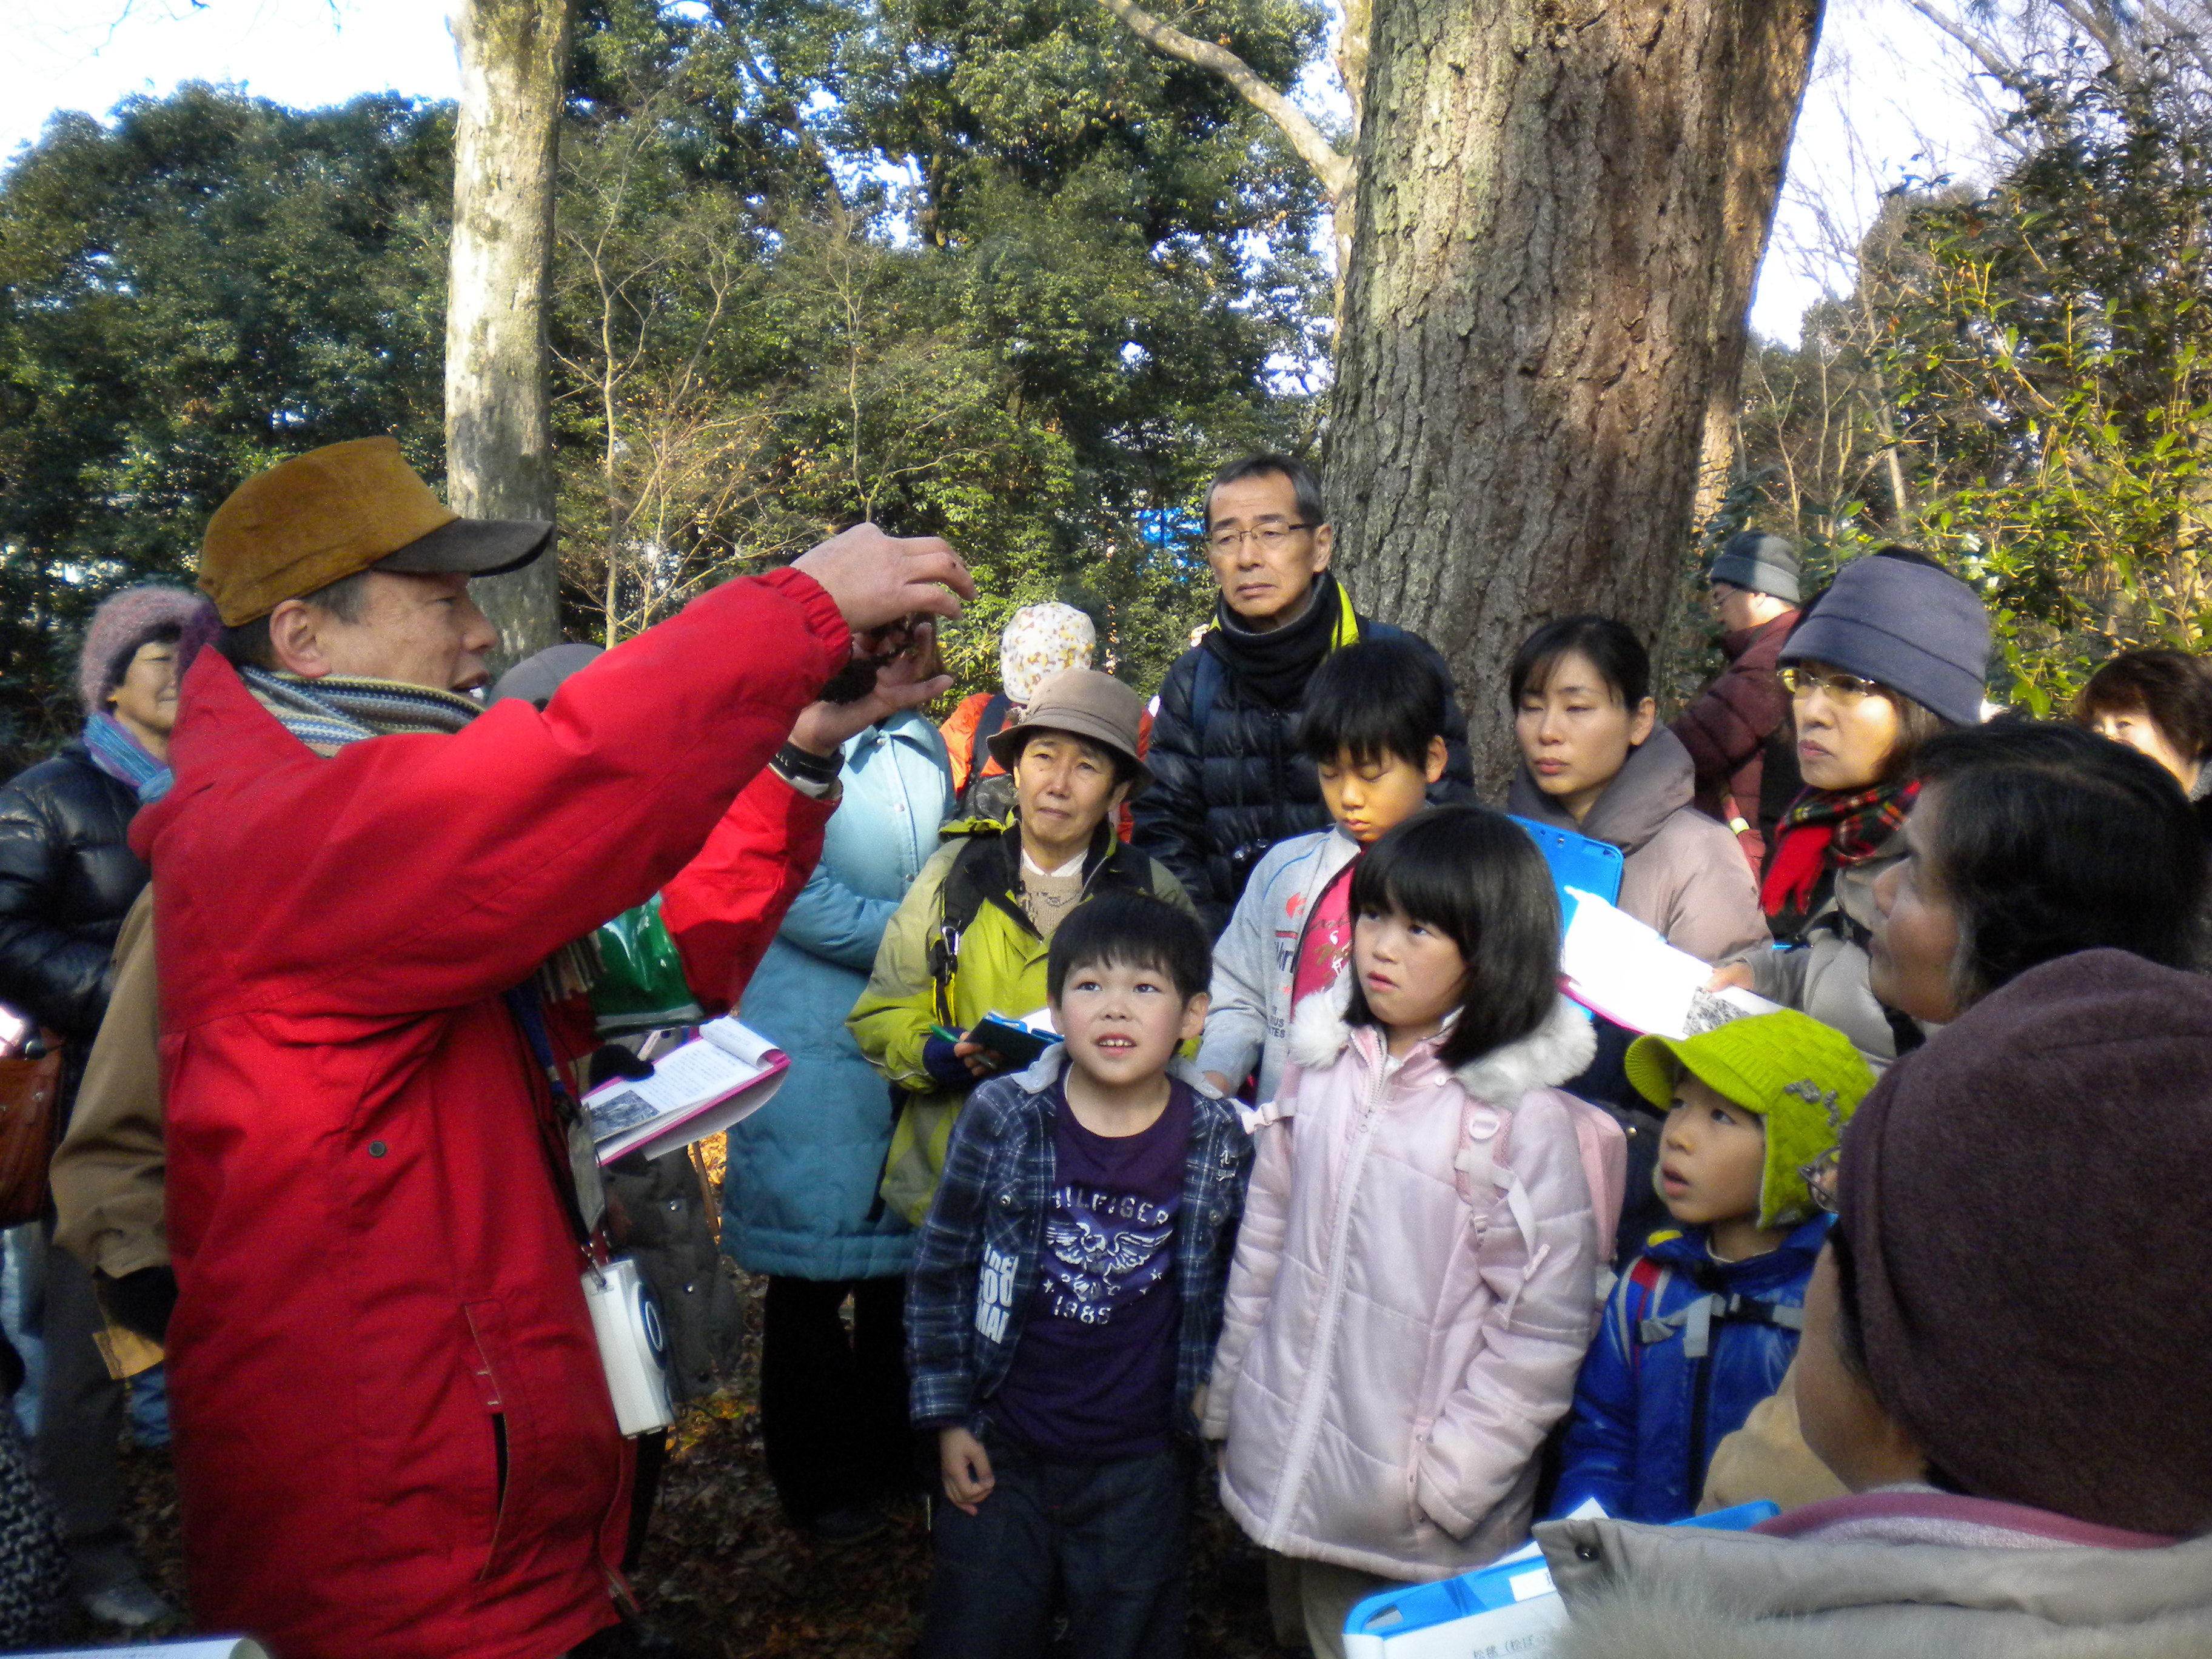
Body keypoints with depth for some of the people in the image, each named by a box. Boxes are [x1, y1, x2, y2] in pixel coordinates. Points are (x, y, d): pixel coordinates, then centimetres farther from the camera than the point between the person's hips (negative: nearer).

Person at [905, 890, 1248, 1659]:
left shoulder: (1219, 1141, -9)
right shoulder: (1002, 1118, -12)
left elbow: (1237, 1287, 6)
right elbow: (939, 1272, -3)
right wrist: (946, 1418, -2)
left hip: (1141, 1466, 1)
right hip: (1001, 1451, 0)